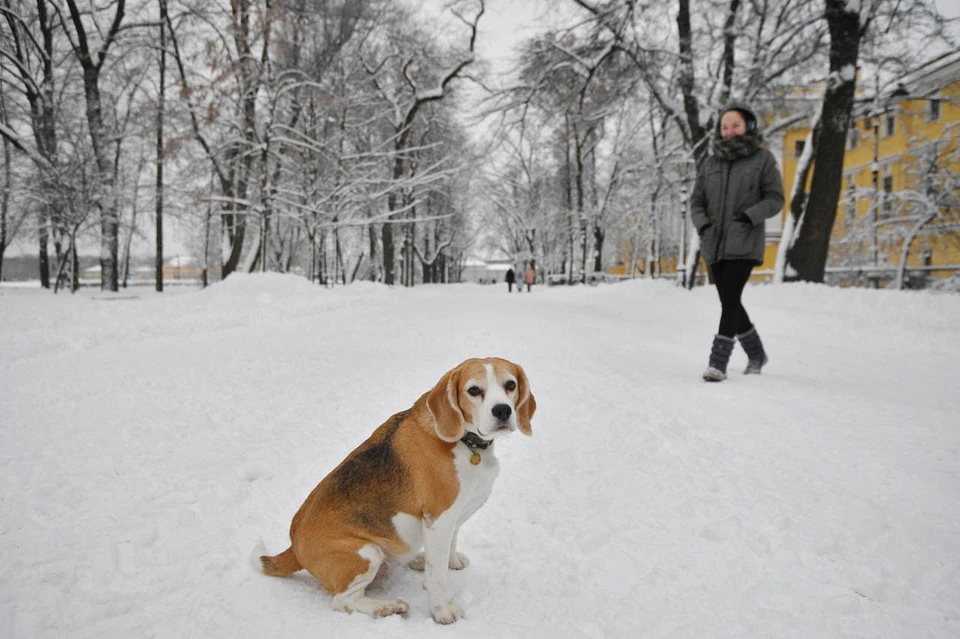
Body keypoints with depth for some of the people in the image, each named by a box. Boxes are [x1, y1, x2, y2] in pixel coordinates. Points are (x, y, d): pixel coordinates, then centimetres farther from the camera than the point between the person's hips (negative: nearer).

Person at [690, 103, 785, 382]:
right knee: (729, 302, 12)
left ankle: (718, 361, -12)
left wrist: (750, 215, -17)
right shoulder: (711, 163, 12)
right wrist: (702, 223, -8)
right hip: (714, 244, 5)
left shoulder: (763, 158, 2)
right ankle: (756, 353, 31)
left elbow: (775, 199, -1)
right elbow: (696, 200, 11)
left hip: (744, 244, -5)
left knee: (730, 299, -15)